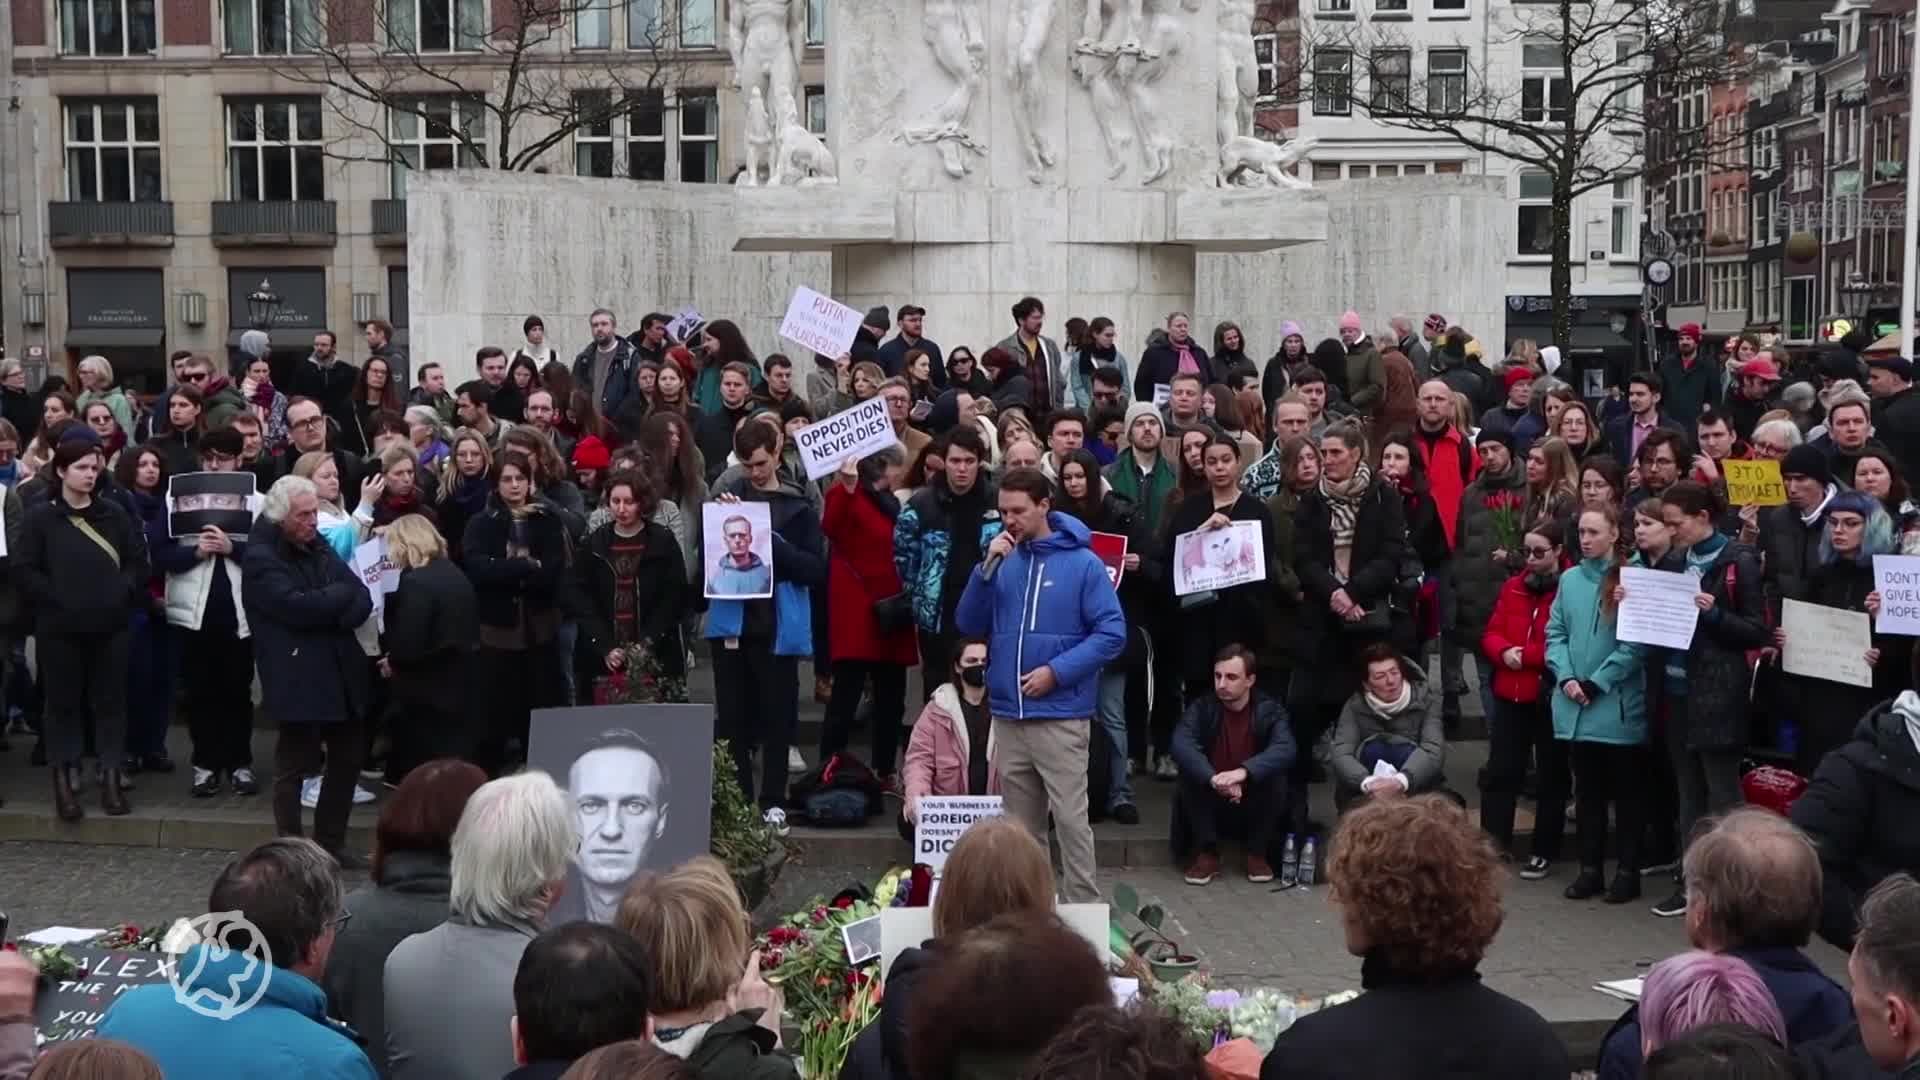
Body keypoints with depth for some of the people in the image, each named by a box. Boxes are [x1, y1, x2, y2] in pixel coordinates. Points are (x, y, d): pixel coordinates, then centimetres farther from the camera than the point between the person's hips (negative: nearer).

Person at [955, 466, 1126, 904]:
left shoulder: (1083, 563, -6)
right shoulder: (1003, 559, 6)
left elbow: (1112, 633, -7)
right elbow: (969, 625, 5)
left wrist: (1057, 671, -15)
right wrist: (987, 569, -8)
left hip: (1060, 715, -5)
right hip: (1008, 714, 5)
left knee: (1070, 818, -6)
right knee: (1021, 822, 13)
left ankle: (1084, 908, 1)